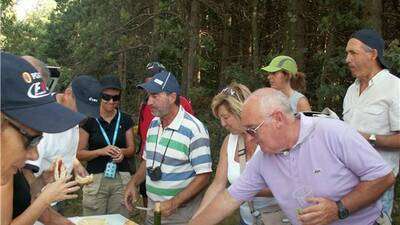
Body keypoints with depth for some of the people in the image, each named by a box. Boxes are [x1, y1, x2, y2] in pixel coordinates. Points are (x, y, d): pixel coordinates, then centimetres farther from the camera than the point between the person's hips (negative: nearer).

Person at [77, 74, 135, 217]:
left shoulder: (125, 120, 5)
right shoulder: (89, 120, -3)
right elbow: (80, 153, -1)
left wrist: (123, 152, -10)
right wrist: (101, 151, -17)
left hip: (122, 179, 2)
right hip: (96, 179, -2)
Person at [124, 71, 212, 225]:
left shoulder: (194, 129, -19)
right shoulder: (153, 124, 4)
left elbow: (203, 176, -18)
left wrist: (174, 203, -22)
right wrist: (133, 183, 1)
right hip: (152, 208, 6)